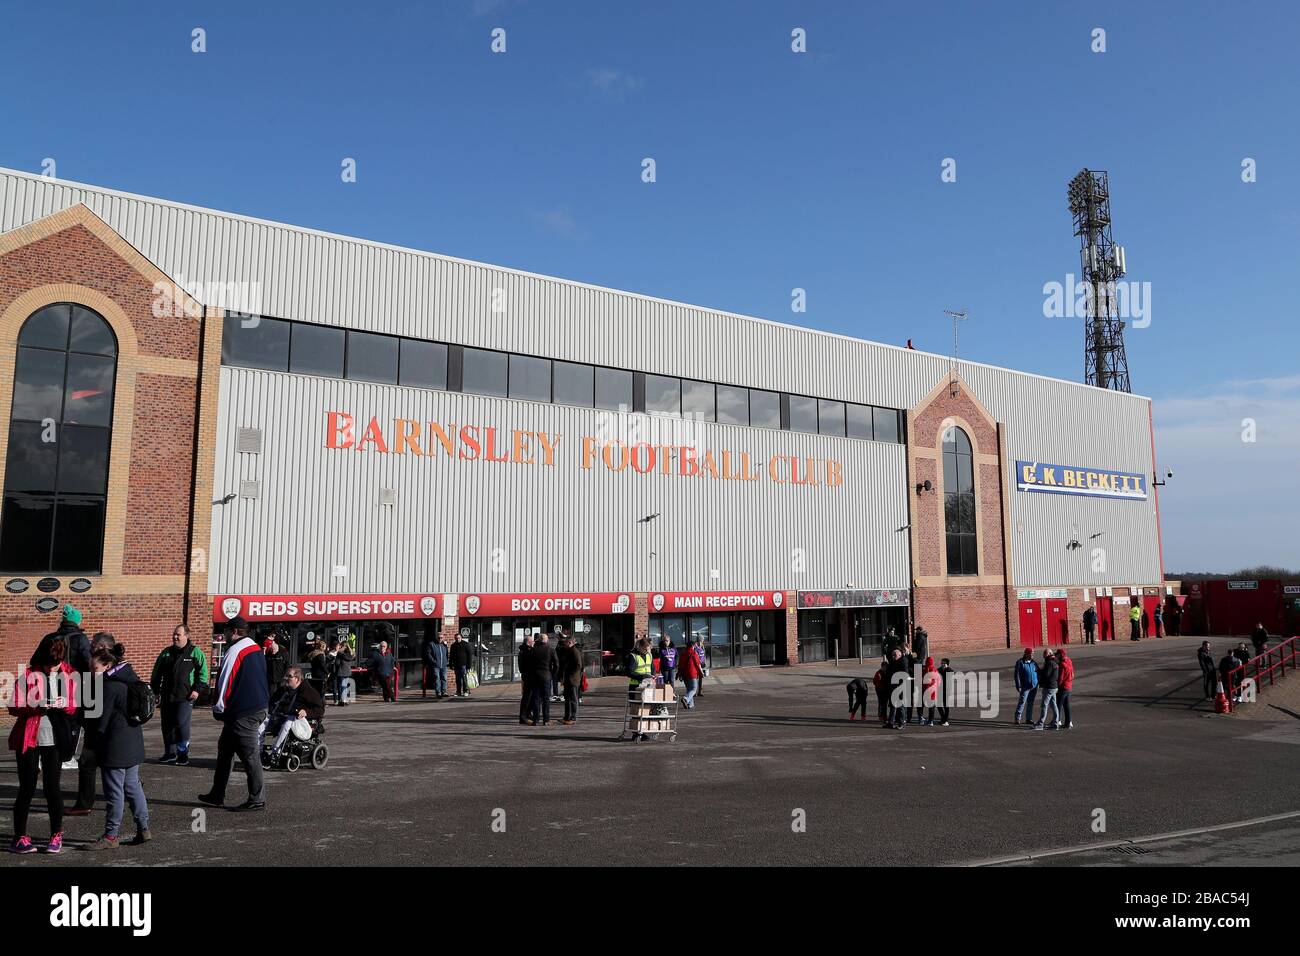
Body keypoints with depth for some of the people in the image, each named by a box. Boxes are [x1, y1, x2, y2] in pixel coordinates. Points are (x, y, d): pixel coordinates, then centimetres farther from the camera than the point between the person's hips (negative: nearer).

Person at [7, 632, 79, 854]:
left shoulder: (70, 675, 2)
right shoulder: (28, 674, -6)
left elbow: (75, 708, 8)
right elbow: (14, 707, -7)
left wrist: (65, 703, -14)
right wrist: (36, 705, -24)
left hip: (55, 739, 2)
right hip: (28, 739, -1)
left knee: (52, 786, 3)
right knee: (27, 787, 1)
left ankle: (56, 835, 16)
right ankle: (19, 837, 13)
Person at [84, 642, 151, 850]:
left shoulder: (110, 686, -17)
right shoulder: (130, 679, 10)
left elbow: (102, 718, -14)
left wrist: (95, 744, -2)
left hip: (116, 745, -9)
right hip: (134, 743, 9)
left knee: (114, 790, 1)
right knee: (132, 785, 15)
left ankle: (110, 836, 10)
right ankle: (143, 828, 19)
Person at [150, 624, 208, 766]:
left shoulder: (195, 652, -1)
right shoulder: (166, 653, 12)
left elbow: (203, 672, -2)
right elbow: (156, 673, 17)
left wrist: (197, 689, -9)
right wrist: (155, 691, 12)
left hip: (185, 697, -5)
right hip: (167, 696, 5)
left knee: (182, 724, -10)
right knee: (167, 725, 9)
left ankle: (183, 753, 2)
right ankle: (169, 753, 23)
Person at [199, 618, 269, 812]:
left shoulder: (235, 651, -15)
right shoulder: (257, 649, 14)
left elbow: (225, 682, -14)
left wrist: (219, 708, -3)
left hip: (242, 713, -10)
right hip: (259, 708, 10)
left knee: (249, 754, -3)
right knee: (225, 748, 19)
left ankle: (257, 799, 3)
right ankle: (217, 795, 26)